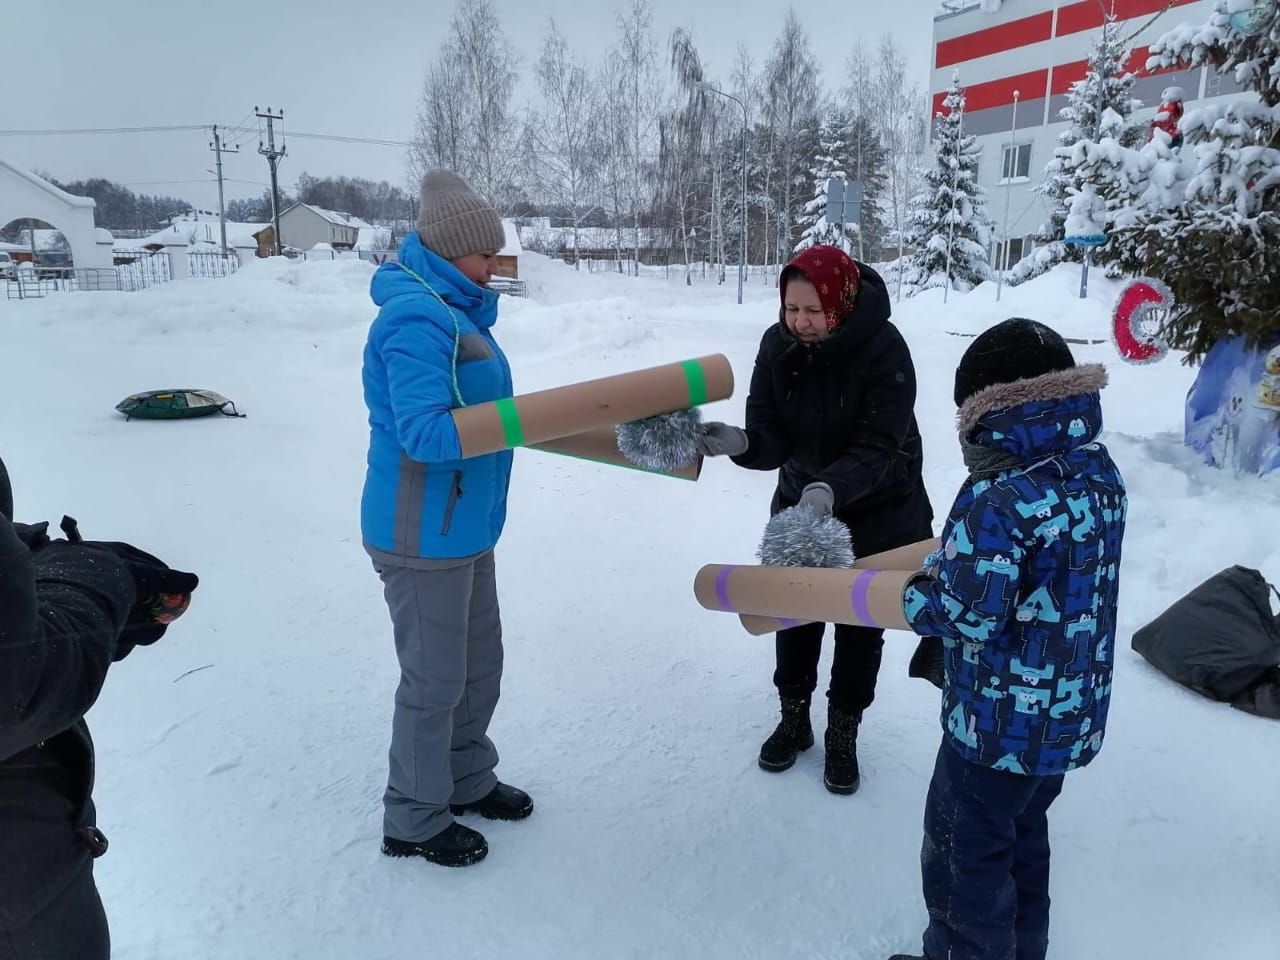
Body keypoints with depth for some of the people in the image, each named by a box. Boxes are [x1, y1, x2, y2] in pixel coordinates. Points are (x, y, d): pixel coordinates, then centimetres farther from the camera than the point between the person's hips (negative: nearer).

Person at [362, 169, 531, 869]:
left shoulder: (454, 310, 10)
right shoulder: (416, 319, -20)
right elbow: (424, 433, -28)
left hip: (464, 524, 10)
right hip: (423, 536, -10)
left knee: (480, 661, 21)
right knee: (434, 680, 5)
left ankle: (467, 781, 41)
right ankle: (414, 822, 25)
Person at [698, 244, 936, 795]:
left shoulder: (883, 348, -26)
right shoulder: (778, 344, -14)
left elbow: (877, 448, -30)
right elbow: (772, 435, -16)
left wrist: (831, 486, -48)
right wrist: (741, 443, -39)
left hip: (877, 510, -3)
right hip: (800, 501, 4)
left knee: (860, 622, 9)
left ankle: (843, 734, 29)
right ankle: (793, 719, 34)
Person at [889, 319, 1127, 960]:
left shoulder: (1000, 497, -28)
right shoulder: (1101, 474, -1)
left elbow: (969, 613, -28)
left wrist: (916, 596, -8)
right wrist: (951, 564, 7)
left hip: (1000, 722, -8)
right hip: (1075, 715, 9)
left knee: (965, 855, 13)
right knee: (1024, 837, 28)